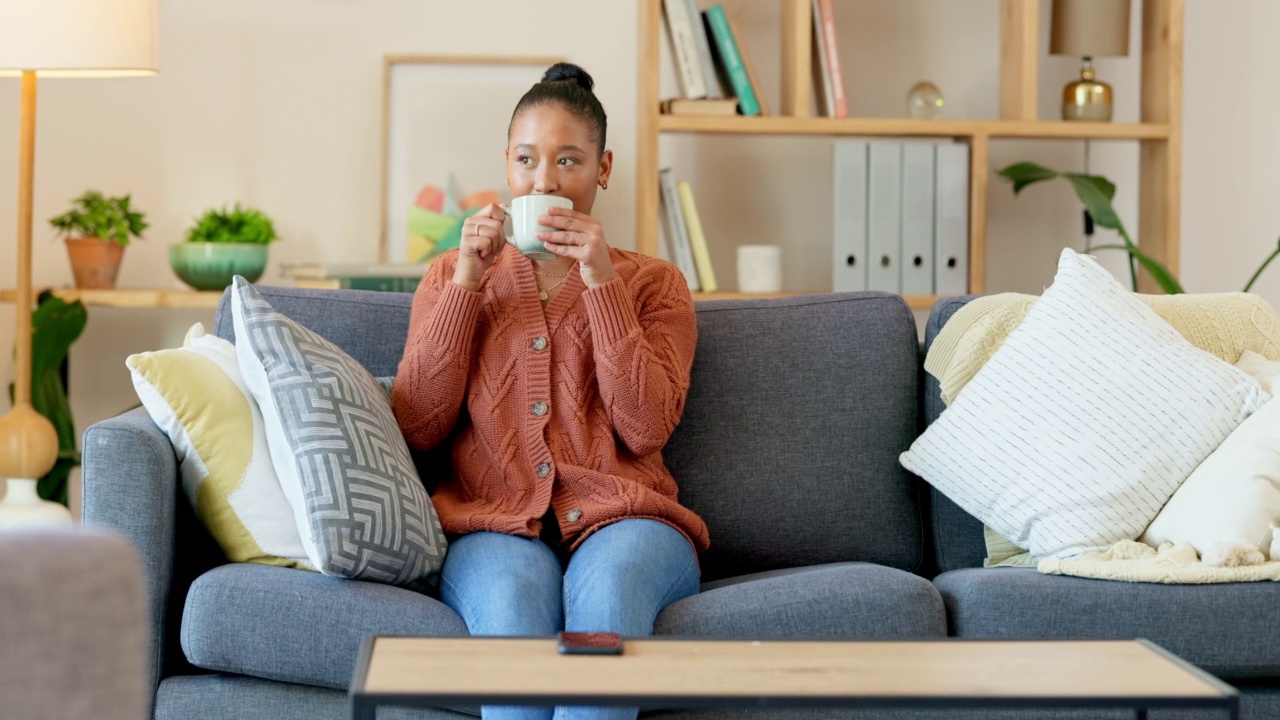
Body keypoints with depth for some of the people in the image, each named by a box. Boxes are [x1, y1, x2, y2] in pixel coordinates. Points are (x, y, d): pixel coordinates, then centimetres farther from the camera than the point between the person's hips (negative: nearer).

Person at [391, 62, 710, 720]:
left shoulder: (652, 283, 16)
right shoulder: (451, 277, 20)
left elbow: (646, 428, -1)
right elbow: (415, 429, 6)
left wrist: (602, 283, -6)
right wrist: (466, 284, 0)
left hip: (620, 520, 0)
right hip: (493, 523, 1)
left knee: (607, 584, -38)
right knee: (513, 592, -36)